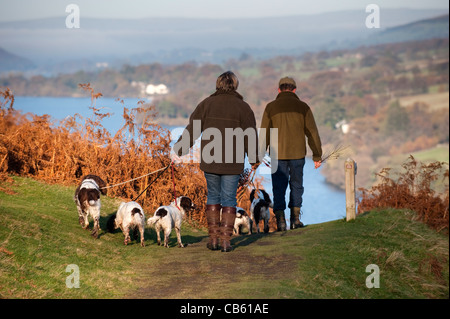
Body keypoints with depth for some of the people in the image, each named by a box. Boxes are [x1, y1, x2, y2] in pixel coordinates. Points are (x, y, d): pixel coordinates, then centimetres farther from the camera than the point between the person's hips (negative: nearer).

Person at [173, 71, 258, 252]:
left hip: (210, 161, 2)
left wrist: (180, 150, 5)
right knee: (229, 199, 5)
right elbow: (250, 136, -2)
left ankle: (213, 239, 11)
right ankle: (225, 240, 0)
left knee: (213, 196, 14)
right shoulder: (242, 107, -3)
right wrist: (254, 160, 8)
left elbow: (192, 129, 0)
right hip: (232, 162, -2)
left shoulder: (207, 103, 1)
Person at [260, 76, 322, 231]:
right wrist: (317, 156, 7)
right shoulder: (302, 107, 2)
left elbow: (264, 135, 1)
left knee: (279, 188, 5)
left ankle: (280, 220, -2)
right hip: (298, 154, 1)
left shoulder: (271, 107, 0)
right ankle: (295, 218, 9)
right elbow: (312, 133, 2)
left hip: (277, 155, 0)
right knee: (296, 185, 14)